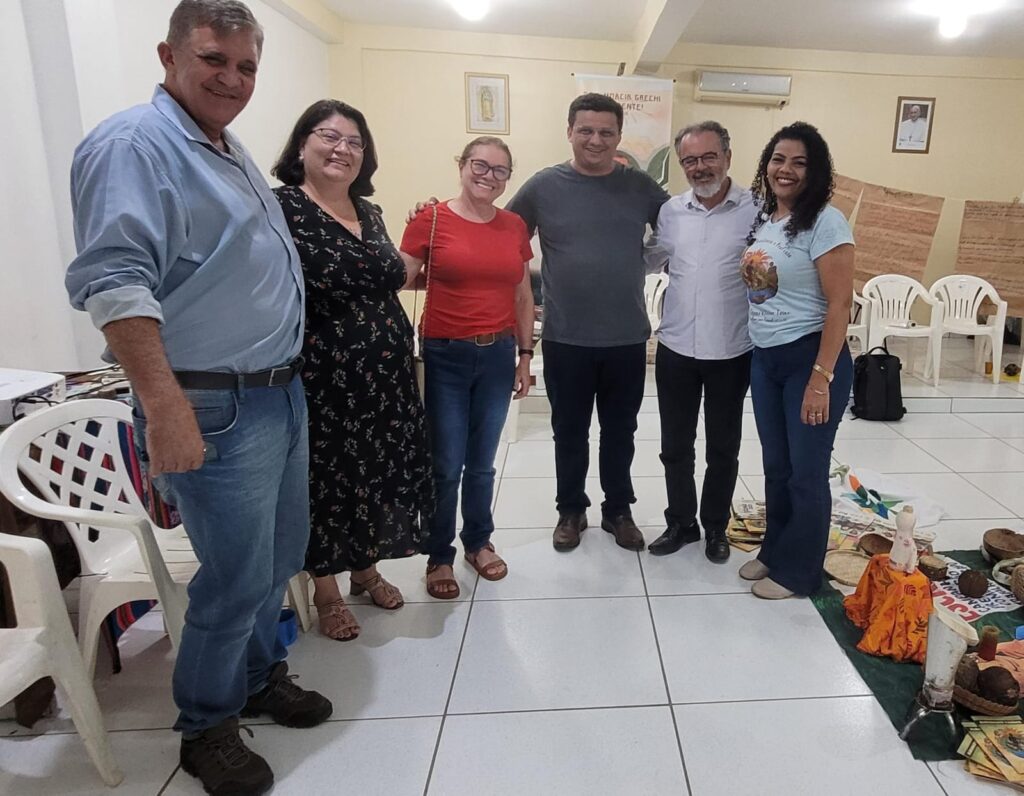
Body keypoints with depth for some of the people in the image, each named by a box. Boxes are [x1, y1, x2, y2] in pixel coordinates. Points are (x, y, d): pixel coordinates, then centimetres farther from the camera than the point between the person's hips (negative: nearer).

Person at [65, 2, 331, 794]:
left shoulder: (232, 153, 16)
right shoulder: (133, 144, -13)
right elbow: (115, 281, -24)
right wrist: (164, 406, -29)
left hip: (282, 395, 9)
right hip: (218, 409, -9)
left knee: (280, 558, 18)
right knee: (238, 578, 2)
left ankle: (260, 676, 40)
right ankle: (205, 727, 26)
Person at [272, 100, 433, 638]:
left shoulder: (369, 213, 12)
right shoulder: (281, 207, -10)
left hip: (385, 373, 7)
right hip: (324, 377, -7)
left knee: (376, 472, 16)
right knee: (326, 477, 6)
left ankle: (365, 569, 38)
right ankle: (325, 591, 27)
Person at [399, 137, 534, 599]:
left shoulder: (514, 227, 7)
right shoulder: (431, 220, -4)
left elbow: (523, 296, 12)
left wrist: (525, 355, 11)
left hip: (497, 356, 3)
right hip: (445, 357, -3)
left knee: (482, 462, 13)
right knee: (446, 465, 3)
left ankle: (478, 542, 33)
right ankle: (438, 556, 22)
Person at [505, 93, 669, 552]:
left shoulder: (640, 186, 3)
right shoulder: (545, 185, -2)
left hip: (627, 338, 1)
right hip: (566, 339, -1)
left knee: (620, 432, 14)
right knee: (569, 432, 12)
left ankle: (618, 510, 33)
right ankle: (571, 510, 32)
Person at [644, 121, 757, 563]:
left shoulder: (756, 210, -7)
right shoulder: (670, 211, 4)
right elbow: (648, 260, 15)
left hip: (731, 352, -3)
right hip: (675, 348, 3)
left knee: (723, 447, 12)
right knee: (675, 445, 13)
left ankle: (715, 526, 32)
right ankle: (680, 521, 32)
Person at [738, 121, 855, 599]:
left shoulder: (825, 223, -13)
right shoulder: (762, 219, 7)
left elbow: (840, 304, -16)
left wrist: (821, 379, -19)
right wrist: (758, 353, 9)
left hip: (810, 358, -6)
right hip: (763, 359, 7)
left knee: (805, 471, 6)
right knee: (776, 466, 17)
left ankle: (797, 571, 23)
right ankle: (774, 552, 34)